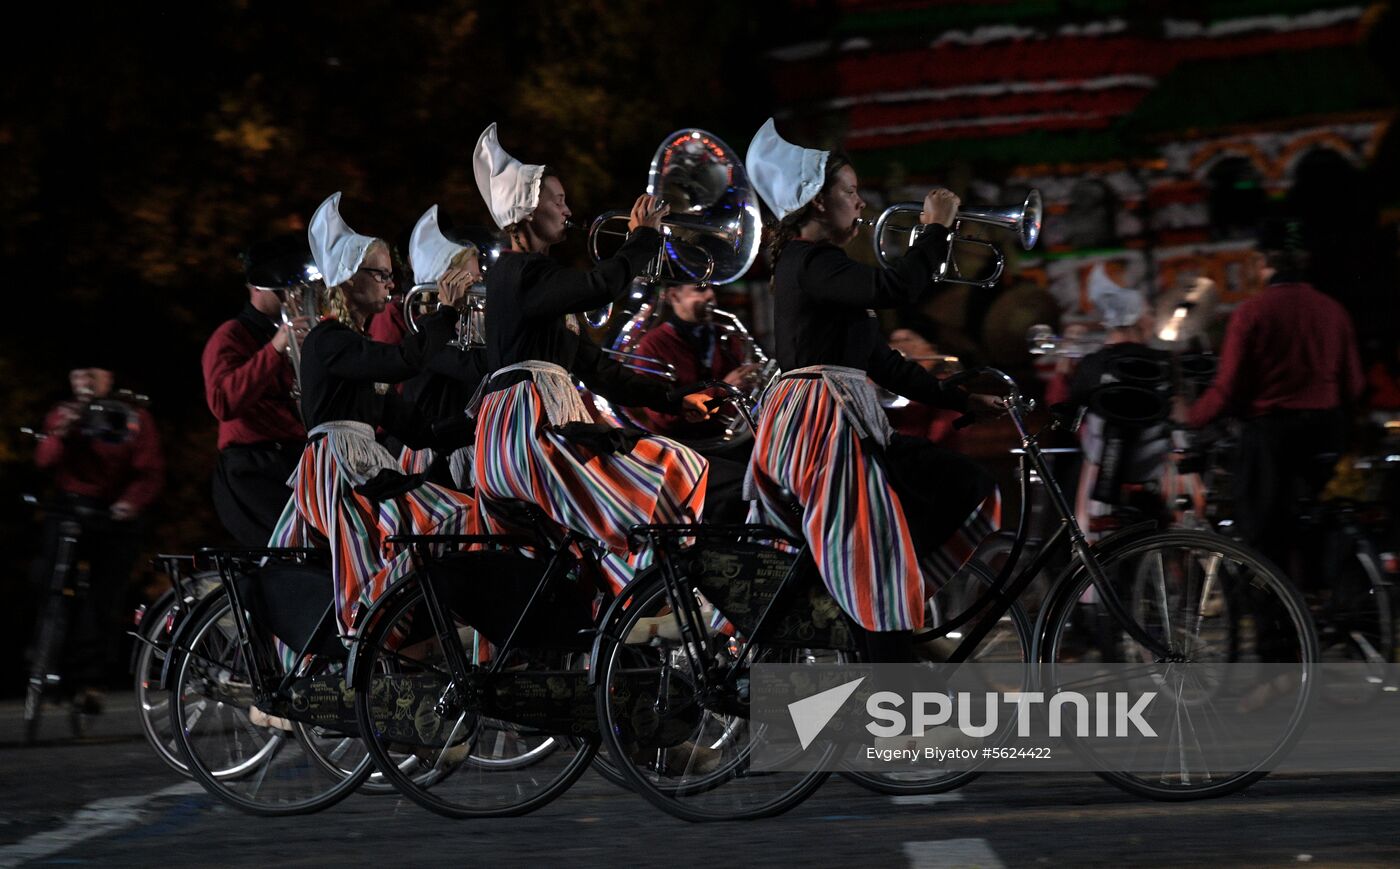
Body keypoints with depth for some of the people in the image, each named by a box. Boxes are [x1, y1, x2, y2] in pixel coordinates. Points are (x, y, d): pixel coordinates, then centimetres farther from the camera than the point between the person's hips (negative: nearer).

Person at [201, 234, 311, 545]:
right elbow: (223, 404, -17)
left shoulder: (297, 336, 23)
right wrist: (274, 350, -21)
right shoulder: (232, 336, 3)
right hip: (254, 472, -7)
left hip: (302, 461, 7)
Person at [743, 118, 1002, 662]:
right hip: (820, 422, -10)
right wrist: (937, 226, -12)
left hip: (844, 424, 10)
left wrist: (962, 401, 21)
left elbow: (883, 363, 24)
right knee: (885, 578, -12)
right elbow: (895, 288, -28)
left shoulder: (821, 265, 23)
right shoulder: (811, 262, -10)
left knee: (965, 485, 9)